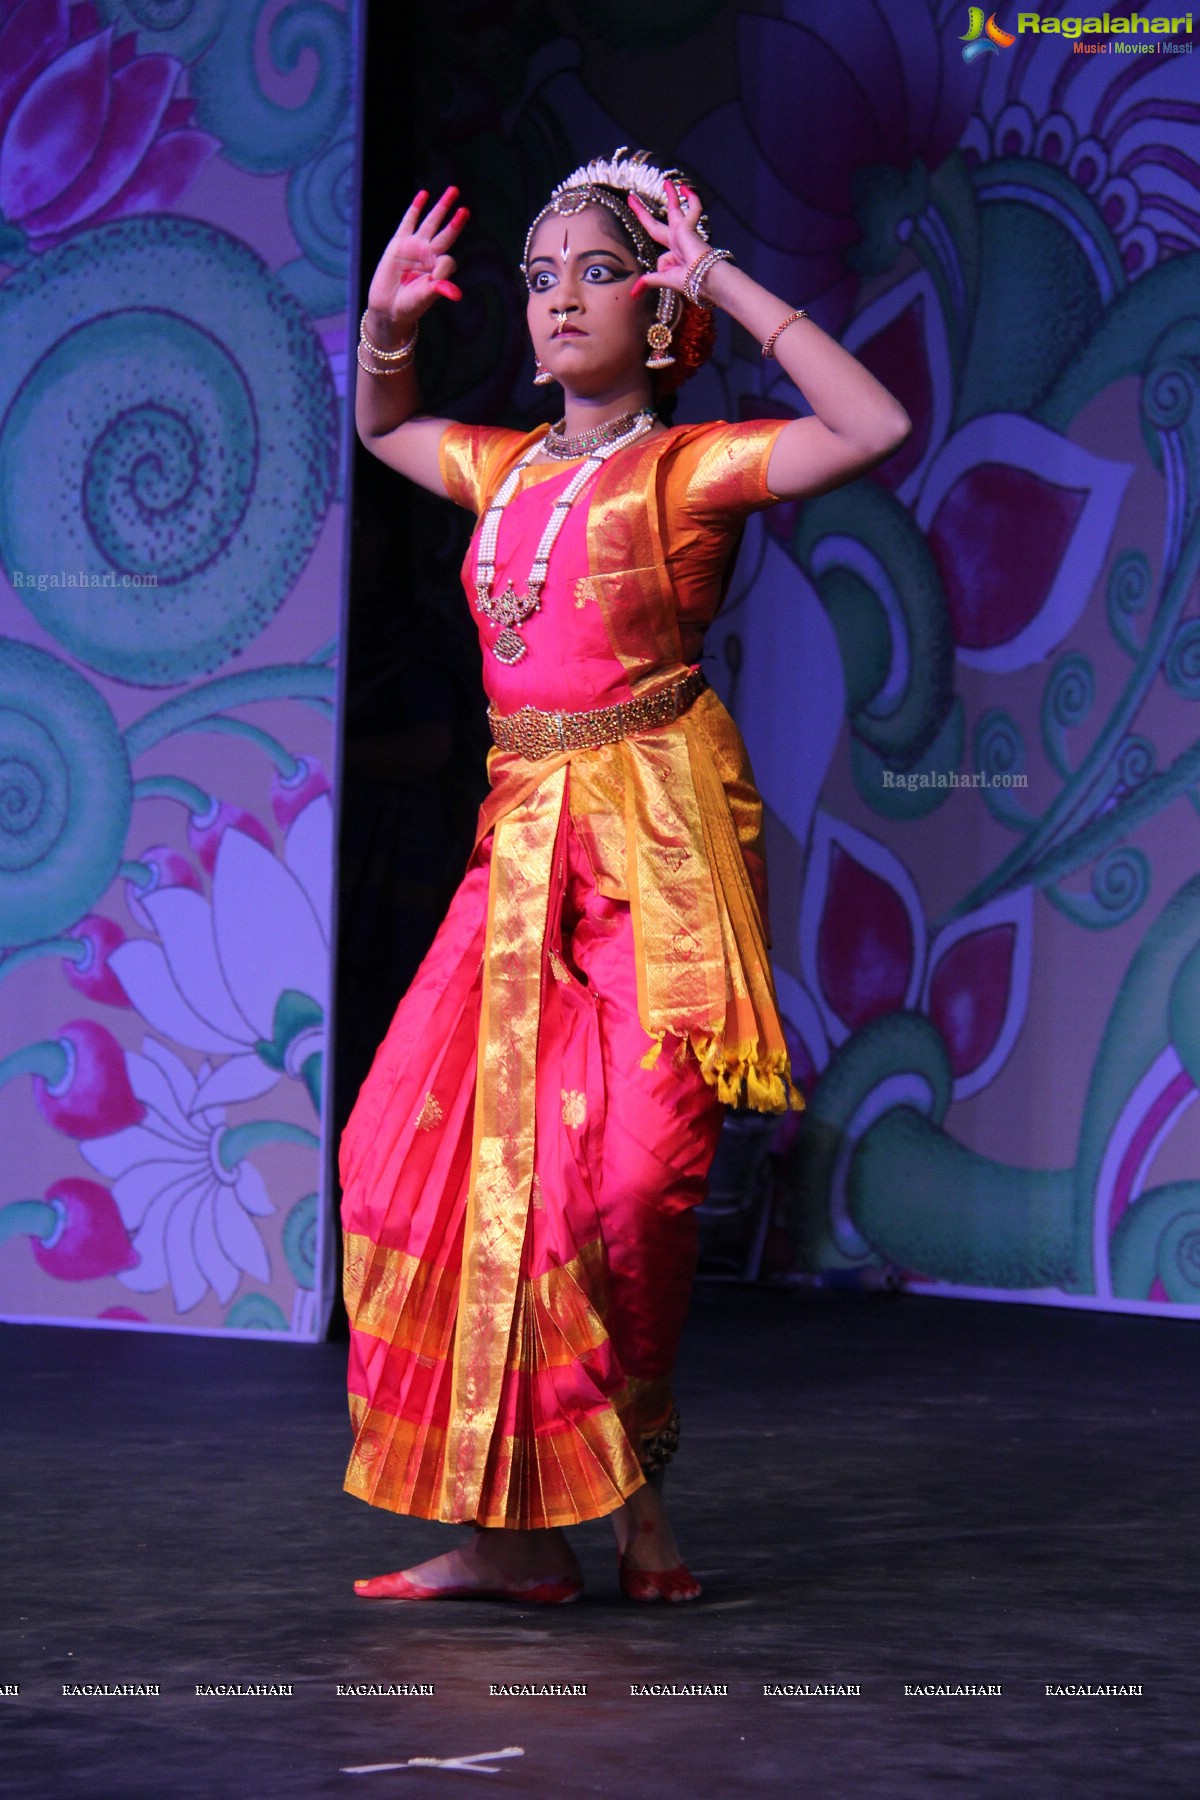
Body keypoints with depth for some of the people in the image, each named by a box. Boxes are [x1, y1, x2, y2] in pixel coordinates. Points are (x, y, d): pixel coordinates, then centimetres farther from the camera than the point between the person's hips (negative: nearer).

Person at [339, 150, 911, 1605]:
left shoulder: (689, 469, -4)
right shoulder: (507, 469, 15)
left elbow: (877, 427, -18)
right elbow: (382, 427, 36)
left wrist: (735, 290, -13)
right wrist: (386, 315, 17)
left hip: (657, 841, -6)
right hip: (526, 839, 6)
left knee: (614, 1168, -10)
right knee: (472, 1151, -1)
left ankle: (620, 1492, 8)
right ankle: (513, 1525, 5)